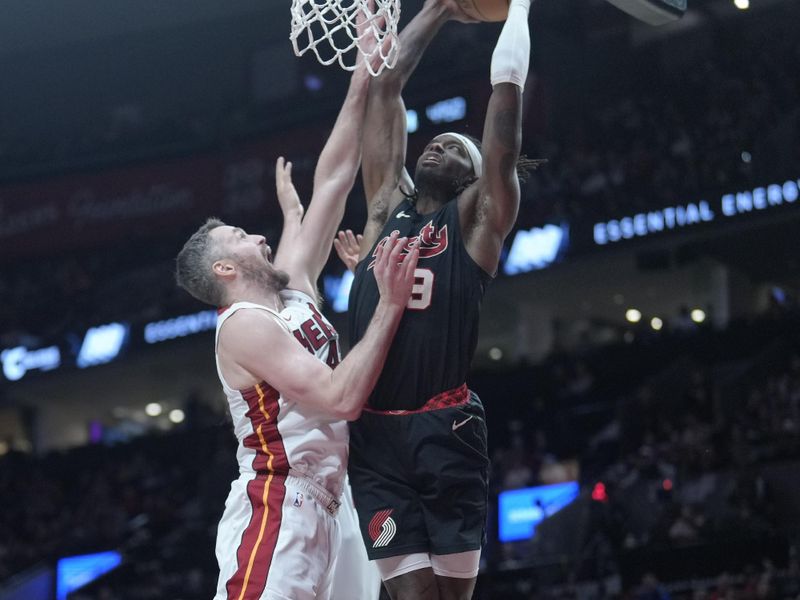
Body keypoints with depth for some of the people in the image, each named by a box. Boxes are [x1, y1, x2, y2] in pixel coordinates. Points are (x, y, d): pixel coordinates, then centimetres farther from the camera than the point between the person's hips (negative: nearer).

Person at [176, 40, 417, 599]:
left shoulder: (293, 287, 15)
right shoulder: (245, 325, -10)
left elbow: (333, 181, 17)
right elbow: (340, 398, -20)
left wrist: (362, 85, 13)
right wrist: (390, 306, -19)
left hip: (318, 509, 9)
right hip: (275, 512, -9)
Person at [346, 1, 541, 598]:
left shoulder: (476, 218, 9)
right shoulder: (389, 204, 19)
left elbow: (508, 90, 5)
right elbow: (385, 84, 20)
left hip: (445, 432, -3)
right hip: (375, 435, 3)